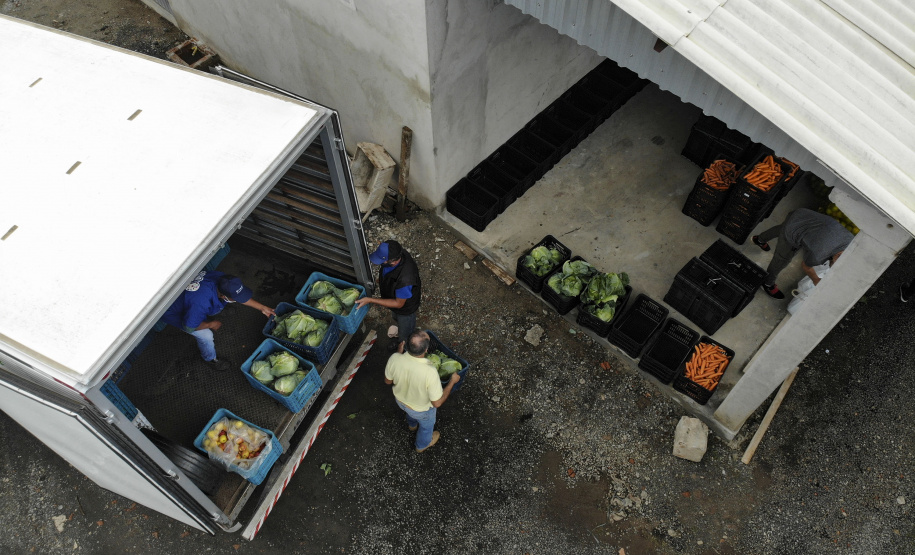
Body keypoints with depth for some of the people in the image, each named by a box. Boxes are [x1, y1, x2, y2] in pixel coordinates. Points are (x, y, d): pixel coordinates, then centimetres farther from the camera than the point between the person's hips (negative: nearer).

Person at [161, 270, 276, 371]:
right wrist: (211, 324, -15)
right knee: (205, 335, -10)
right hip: (173, 312, -7)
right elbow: (188, 327, -29)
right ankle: (210, 359, 22)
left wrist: (262, 308, -3)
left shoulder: (221, 278, -23)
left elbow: (241, 296, -4)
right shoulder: (202, 302, -44)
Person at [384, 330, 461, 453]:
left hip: (400, 400, 3)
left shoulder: (394, 359, -34)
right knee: (427, 425, 33)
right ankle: (422, 445, 62)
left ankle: (412, 425, 72)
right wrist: (452, 381, -18)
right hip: (421, 409, -3)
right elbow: (437, 403, -30)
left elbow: (388, 381, -11)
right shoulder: (430, 372, -45)